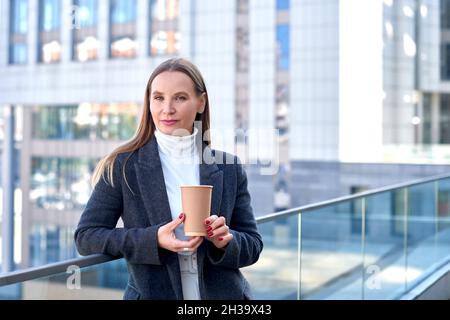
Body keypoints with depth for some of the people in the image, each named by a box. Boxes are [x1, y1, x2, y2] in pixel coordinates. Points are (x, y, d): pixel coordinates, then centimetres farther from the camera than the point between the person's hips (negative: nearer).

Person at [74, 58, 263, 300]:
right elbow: (86, 236, -9)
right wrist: (153, 239, -22)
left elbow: (253, 245, 2)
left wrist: (226, 241, -20)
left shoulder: (229, 168, -2)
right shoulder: (123, 166, -8)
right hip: (152, 294, -2)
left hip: (223, 293, 2)